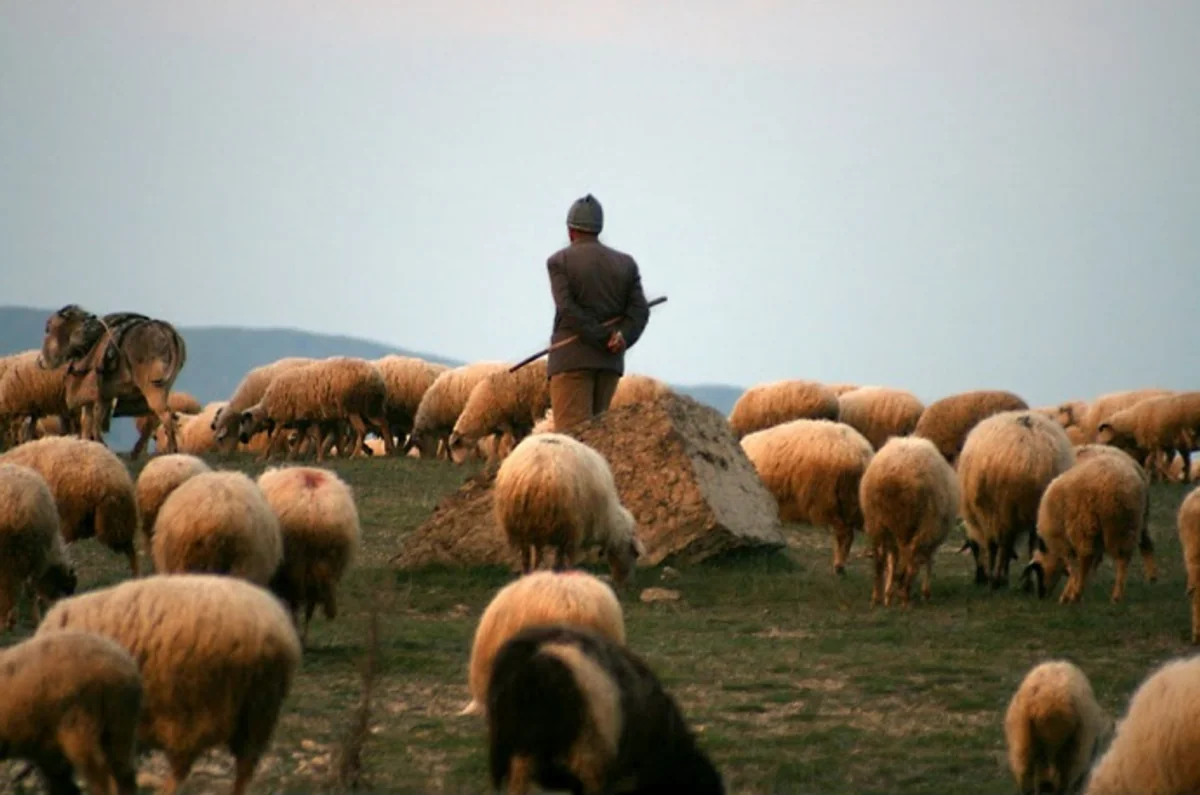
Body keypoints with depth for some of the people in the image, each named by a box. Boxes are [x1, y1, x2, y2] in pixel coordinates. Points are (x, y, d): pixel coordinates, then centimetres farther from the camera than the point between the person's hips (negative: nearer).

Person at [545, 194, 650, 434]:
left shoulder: (560, 261, -1)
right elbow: (639, 310, 1)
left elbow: (568, 310, -12)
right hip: (611, 362, 5)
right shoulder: (626, 264, 12)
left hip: (572, 359, -5)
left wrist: (604, 339, -11)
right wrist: (622, 338, -11)